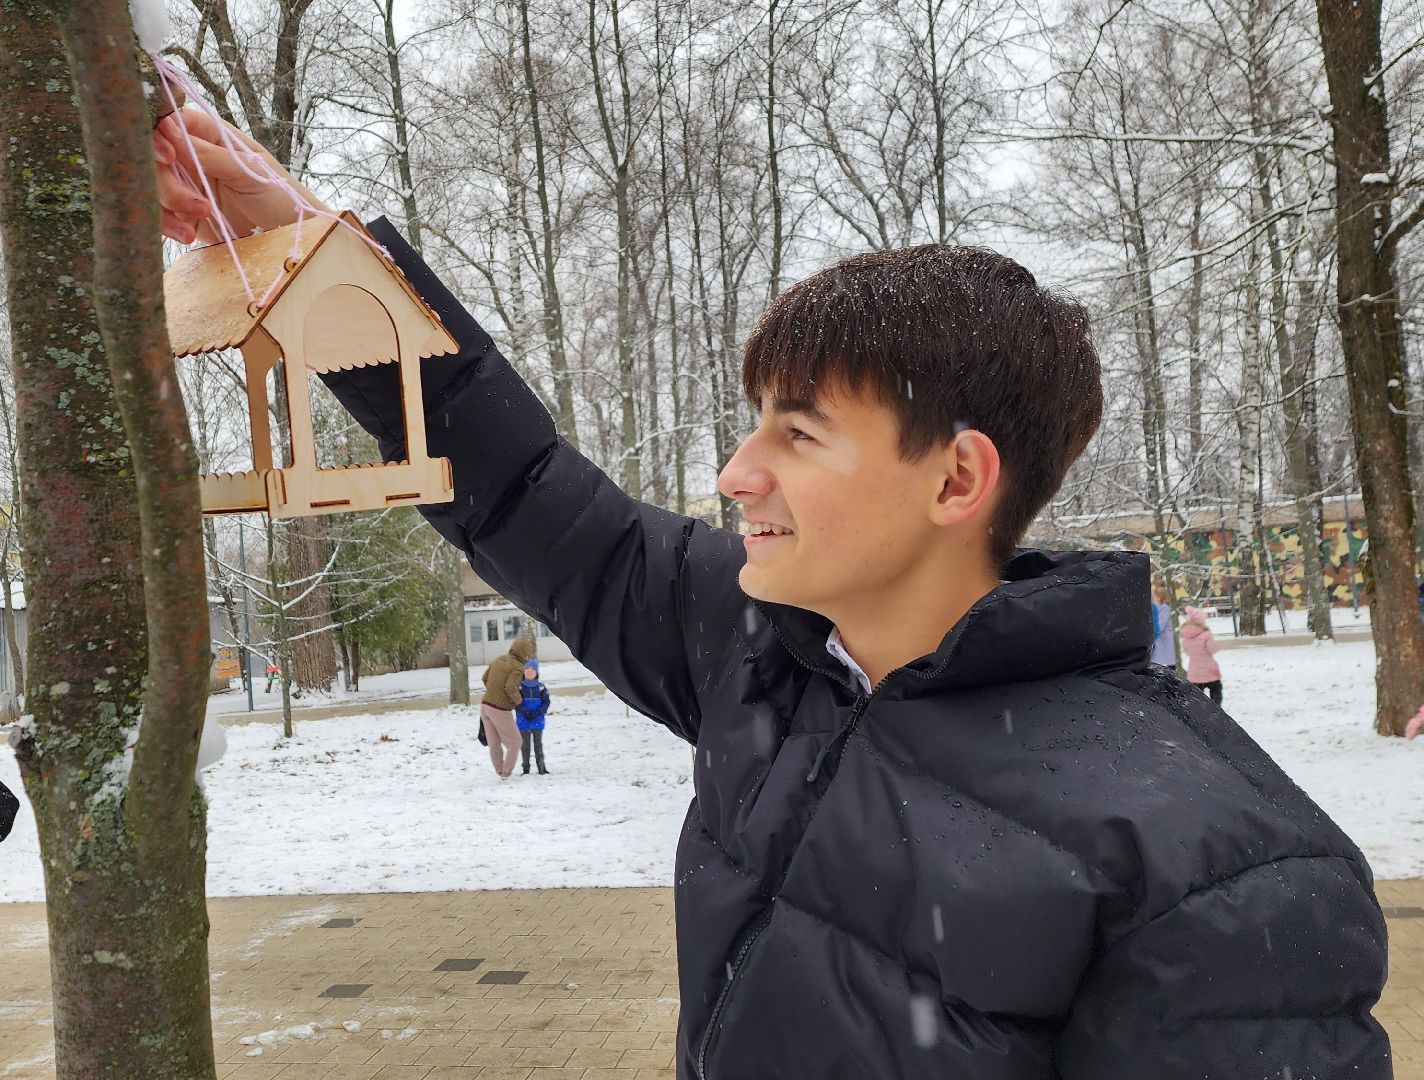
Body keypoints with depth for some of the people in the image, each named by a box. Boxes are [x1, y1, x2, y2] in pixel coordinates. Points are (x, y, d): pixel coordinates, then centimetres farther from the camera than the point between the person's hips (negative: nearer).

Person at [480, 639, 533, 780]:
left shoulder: (498, 659, 9)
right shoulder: (518, 667, -13)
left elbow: (485, 678, 16)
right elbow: (510, 687, -25)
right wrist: (518, 700, -8)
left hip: (485, 705, 7)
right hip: (500, 710, -7)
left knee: (494, 744, 16)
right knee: (514, 742, 9)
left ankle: (500, 771, 26)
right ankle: (507, 772, 12)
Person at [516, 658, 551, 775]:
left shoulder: (541, 687, -1)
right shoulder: (519, 687, -4)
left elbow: (546, 702, -1)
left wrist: (538, 712, -16)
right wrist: (524, 711, -21)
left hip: (538, 721, 1)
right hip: (523, 722, -1)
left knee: (538, 745, 9)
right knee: (525, 745, 6)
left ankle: (541, 767, 16)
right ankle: (526, 768, 15)